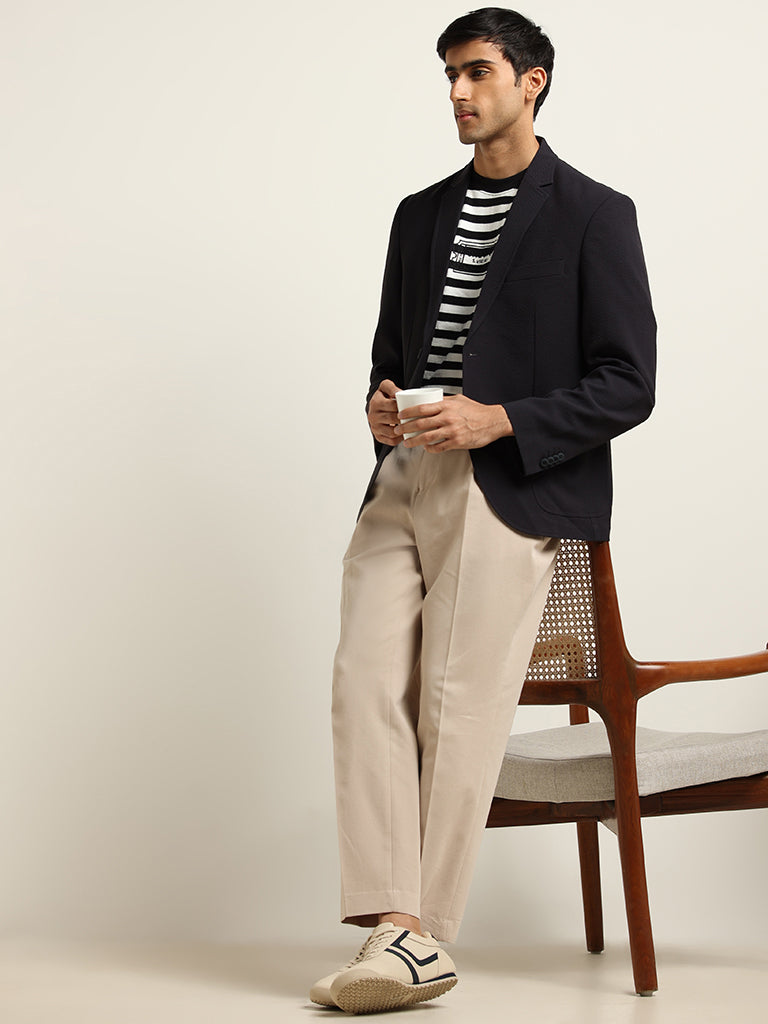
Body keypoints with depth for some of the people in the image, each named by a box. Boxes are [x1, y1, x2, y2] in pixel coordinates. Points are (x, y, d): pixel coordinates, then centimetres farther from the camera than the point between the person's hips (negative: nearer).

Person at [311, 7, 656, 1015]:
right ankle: (394, 927, -7)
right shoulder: (420, 214, 19)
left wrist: (497, 420, -16)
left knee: (458, 706, -7)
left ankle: (427, 935, 1)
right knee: (365, 684, -7)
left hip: (509, 490, -6)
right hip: (401, 480, 6)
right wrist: (381, 402, 0)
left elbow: (627, 386, -5)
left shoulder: (593, 215, 0)